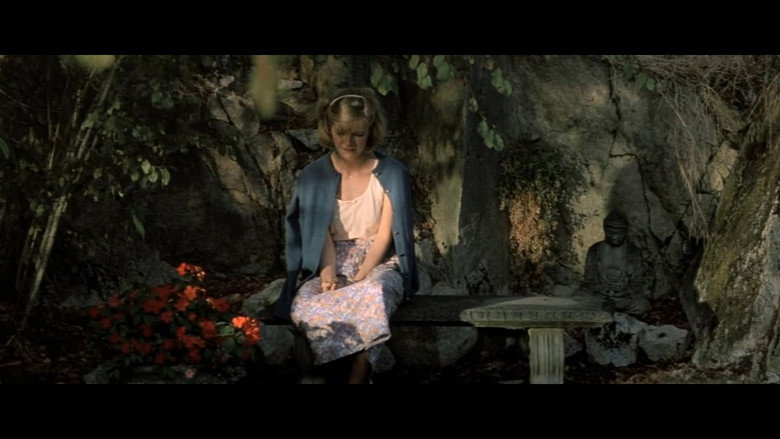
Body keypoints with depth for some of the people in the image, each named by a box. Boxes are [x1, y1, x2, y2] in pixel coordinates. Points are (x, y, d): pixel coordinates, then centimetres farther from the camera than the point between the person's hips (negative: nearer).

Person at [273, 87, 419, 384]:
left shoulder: (392, 174, -2)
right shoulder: (314, 176, 4)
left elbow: (385, 234, -5)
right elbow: (320, 233, -2)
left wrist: (360, 278, -19)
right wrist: (329, 274, -22)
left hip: (379, 264, -2)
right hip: (333, 264, 2)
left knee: (372, 296, -40)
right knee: (303, 308, -32)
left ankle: (358, 376, -34)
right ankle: (360, 370, -24)